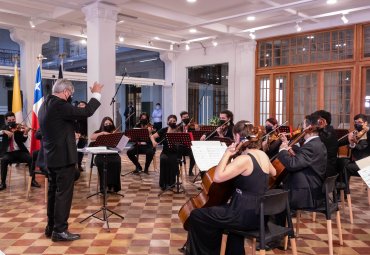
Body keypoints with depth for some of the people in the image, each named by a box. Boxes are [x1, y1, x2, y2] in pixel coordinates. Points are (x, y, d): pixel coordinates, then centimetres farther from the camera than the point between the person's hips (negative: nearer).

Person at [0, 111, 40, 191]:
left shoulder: (18, 128, 6)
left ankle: (33, 180, -17)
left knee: (31, 158, -27)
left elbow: (23, 140, -8)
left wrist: (25, 132, -27)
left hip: (19, 151, 0)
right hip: (8, 153, 0)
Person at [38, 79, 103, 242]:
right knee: (63, 193, -3)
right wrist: (96, 94, -10)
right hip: (63, 157, -10)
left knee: (54, 192, 16)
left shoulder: (45, 105, 11)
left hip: (51, 157, 10)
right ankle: (59, 230, 3)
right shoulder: (59, 105, -19)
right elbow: (86, 112, -21)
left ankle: (51, 227, 25)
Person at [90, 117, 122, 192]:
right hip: (101, 155, 0)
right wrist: (103, 133, -16)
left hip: (113, 154, 1)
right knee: (103, 163, -34)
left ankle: (113, 186, -24)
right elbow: (91, 137, -10)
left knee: (116, 162, -32)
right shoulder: (98, 132, 11)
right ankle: (105, 186, -26)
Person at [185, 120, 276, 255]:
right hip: (259, 213, 9)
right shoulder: (263, 155, 6)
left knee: (196, 216, 0)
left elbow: (218, 177, -27)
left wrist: (227, 154, -17)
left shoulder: (244, 159, -21)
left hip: (246, 215, -9)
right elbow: (273, 173, 27)